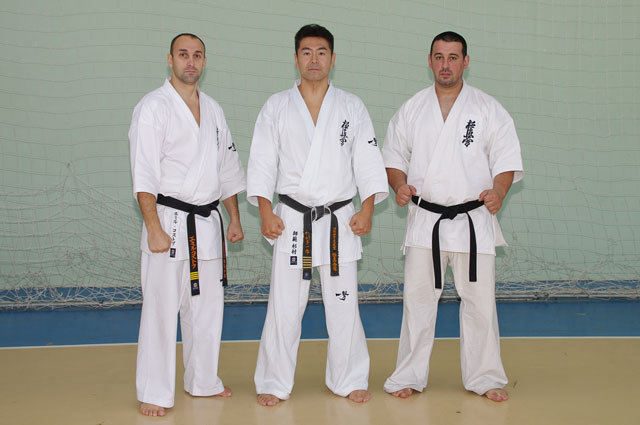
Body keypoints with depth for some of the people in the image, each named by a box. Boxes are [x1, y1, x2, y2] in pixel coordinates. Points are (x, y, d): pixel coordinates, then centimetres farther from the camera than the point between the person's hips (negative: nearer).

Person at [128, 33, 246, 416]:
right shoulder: (153, 107, -7)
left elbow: (229, 169, 19)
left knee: (208, 306, 13)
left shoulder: (213, 110, 13)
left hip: (208, 222, 7)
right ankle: (154, 394, 5)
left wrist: (235, 219, 15)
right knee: (162, 308, -5)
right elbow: (145, 175, -13)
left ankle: (203, 381, 28)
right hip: (170, 222, -6)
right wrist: (154, 228, -19)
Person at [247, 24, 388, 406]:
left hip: (340, 220, 1)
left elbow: (368, 162, 5)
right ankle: (274, 383, 14)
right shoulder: (277, 107, 5)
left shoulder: (352, 107, 6)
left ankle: (349, 380, 20)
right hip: (292, 220, 0)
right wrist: (266, 212, -6)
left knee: (344, 305, 5)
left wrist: (367, 209, -4)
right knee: (284, 307, 0)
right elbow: (262, 162, 3)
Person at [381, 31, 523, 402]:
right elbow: (394, 156, 11)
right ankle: (409, 376, 16)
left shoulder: (488, 110, 2)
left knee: (480, 299, 3)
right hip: (425, 219, 1)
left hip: (474, 219, -1)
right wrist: (400, 185, -9)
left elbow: (507, 159, 0)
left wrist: (498, 191, -19)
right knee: (418, 298, 4)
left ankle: (485, 377, 18)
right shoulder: (412, 110, 7)